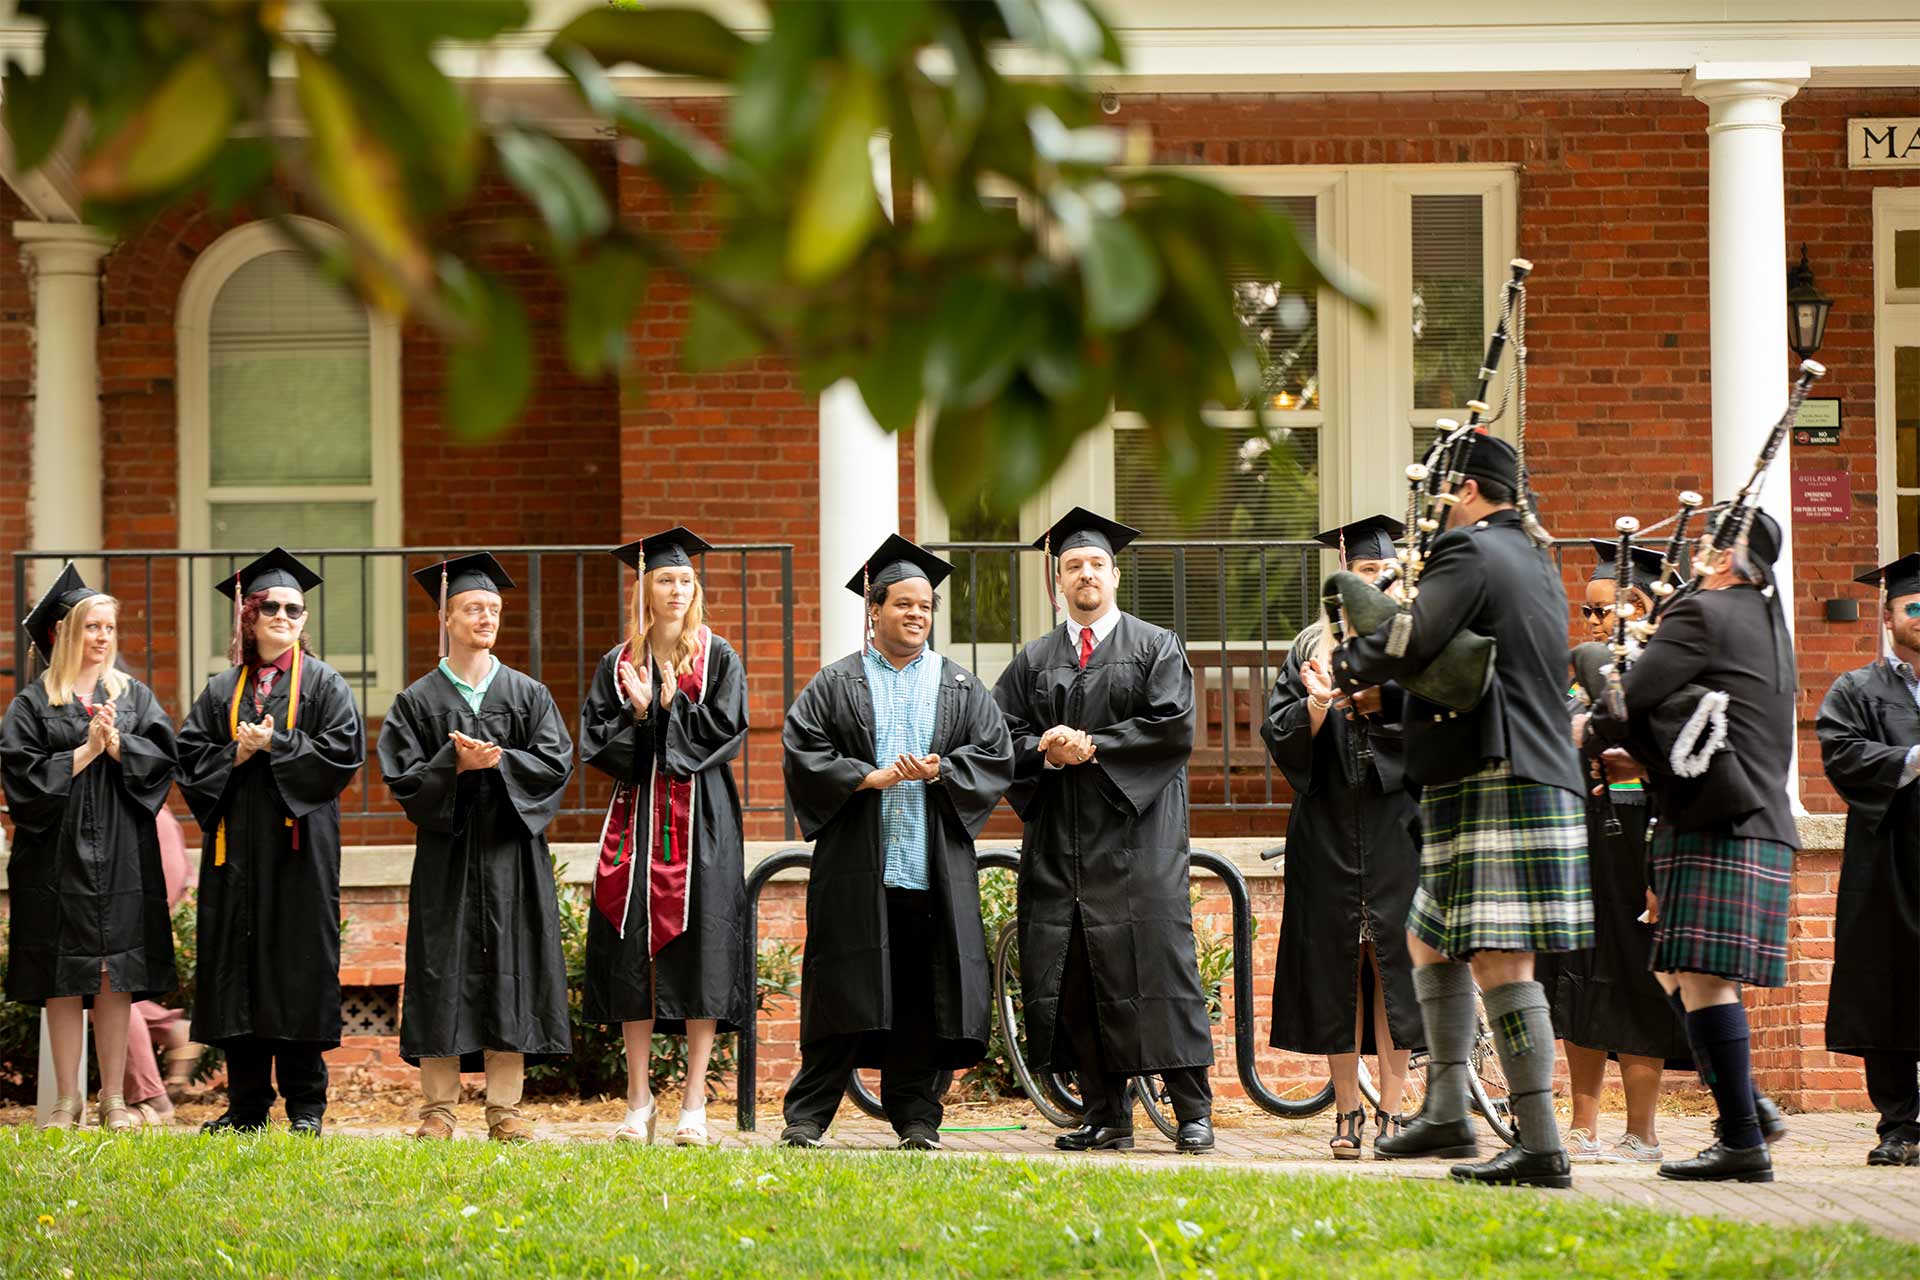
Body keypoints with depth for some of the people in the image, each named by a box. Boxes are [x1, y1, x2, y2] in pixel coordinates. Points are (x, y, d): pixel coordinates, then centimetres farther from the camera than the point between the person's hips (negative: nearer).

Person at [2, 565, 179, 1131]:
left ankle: (114, 1100, 5)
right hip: (58, 858, -2)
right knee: (62, 981, -1)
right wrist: (85, 752, -10)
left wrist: (117, 744, -14)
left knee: (115, 981, 1)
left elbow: (162, 755, 0)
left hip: (120, 857, 2)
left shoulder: (134, 696, 12)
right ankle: (66, 1100, 5)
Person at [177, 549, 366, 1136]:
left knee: (301, 965, -4)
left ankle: (305, 1103, 1)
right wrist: (237, 755, -10)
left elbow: (342, 754, -7)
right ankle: (246, 1103, 7)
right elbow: (190, 757, 7)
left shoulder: (324, 684, 4)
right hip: (236, 843, 3)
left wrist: (273, 745, -12)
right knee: (237, 966, 2)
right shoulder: (223, 689, 12)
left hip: (299, 841, -3)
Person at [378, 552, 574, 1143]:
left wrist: (500, 761, -14)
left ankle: (504, 1109, 4)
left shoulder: (528, 694, 9)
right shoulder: (419, 700, 5)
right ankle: (438, 1110, 3)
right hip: (447, 854, -1)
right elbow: (402, 777, -3)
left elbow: (556, 763, 0)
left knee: (509, 973, 0)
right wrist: (456, 764, -18)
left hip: (511, 850, 1)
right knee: (443, 975, -2)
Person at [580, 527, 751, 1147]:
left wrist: (671, 708, -13)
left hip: (701, 819, -2)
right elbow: (595, 742, 3)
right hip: (638, 816, 2)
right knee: (633, 954, 0)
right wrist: (639, 713, -12)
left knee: (701, 953, -6)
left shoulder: (718, 659, 4)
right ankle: (639, 1101, 7)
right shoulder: (618, 664, 9)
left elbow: (727, 732, -5)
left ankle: (694, 1105, -2)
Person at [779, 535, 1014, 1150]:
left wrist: (940, 771, -11)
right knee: (846, 987, -4)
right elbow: (802, 750, -2)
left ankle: (916, 1116, 8)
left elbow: (996, 756, 7)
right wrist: (871, 777, -12)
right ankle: (807, 1117, 1)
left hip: (934, 864, 2)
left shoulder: (961, 688, 13)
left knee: (924, 992, 0)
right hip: (856, 865, -2)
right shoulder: (835, 684, 7)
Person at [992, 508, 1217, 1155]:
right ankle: (1106, 1114, 4)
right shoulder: (1034, 661, 16)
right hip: (1060, 840, 4)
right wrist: (1048, 750, -10)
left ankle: (1193, 1110, -8)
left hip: (1135, 831, -3)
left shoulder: (1156, 648, 7)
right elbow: (1003, 737, 10)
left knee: (1157, 961, -10)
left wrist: (1091, 747, -11)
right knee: (1076, 976, -1)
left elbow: (1174, 728, -6)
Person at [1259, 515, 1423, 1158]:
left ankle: (1391, 1109, -3)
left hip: (1394, 822, -1)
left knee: (1391, 961, -5)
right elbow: (1281, 735, 2)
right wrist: (1318, 703, -16)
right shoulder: (1312, 648, 11)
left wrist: (1374, 697, -17)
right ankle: (1348, 1111, 4)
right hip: (1328, 829, 1)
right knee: (1337, 965, 0)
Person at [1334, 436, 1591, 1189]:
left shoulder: (1468, 552, -10)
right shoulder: (1537, 567, 21)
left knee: (1499, 961, -12)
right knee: (1429, 939, 20)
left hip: (1493, 782, -11)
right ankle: (1446, 1115, 20)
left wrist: (1345, 667, -3)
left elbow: (1414, 642, -22)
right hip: (1538, 780, 11)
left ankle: (1542, 1148, -14)